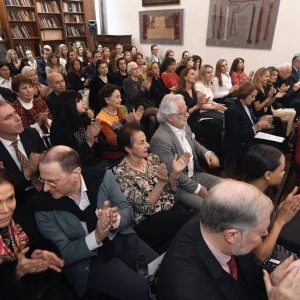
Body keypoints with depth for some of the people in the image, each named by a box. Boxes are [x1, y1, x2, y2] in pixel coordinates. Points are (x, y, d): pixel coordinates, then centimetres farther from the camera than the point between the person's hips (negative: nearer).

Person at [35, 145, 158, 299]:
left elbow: (127, 210, -4)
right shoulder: (44, 209, -16)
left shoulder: (103, 177, -13)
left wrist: (115, 220, -29)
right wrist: (96, 237, -28)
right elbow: (63, 253, -10)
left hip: (121, 240, 3)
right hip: (86, 261, -2)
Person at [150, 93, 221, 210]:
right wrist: (197, 188, -15)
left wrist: (207, 153, -1)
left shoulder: (184, 126, -1)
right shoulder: (160, 139, -26)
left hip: (194, 174, 8)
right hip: (177, 186, -8)